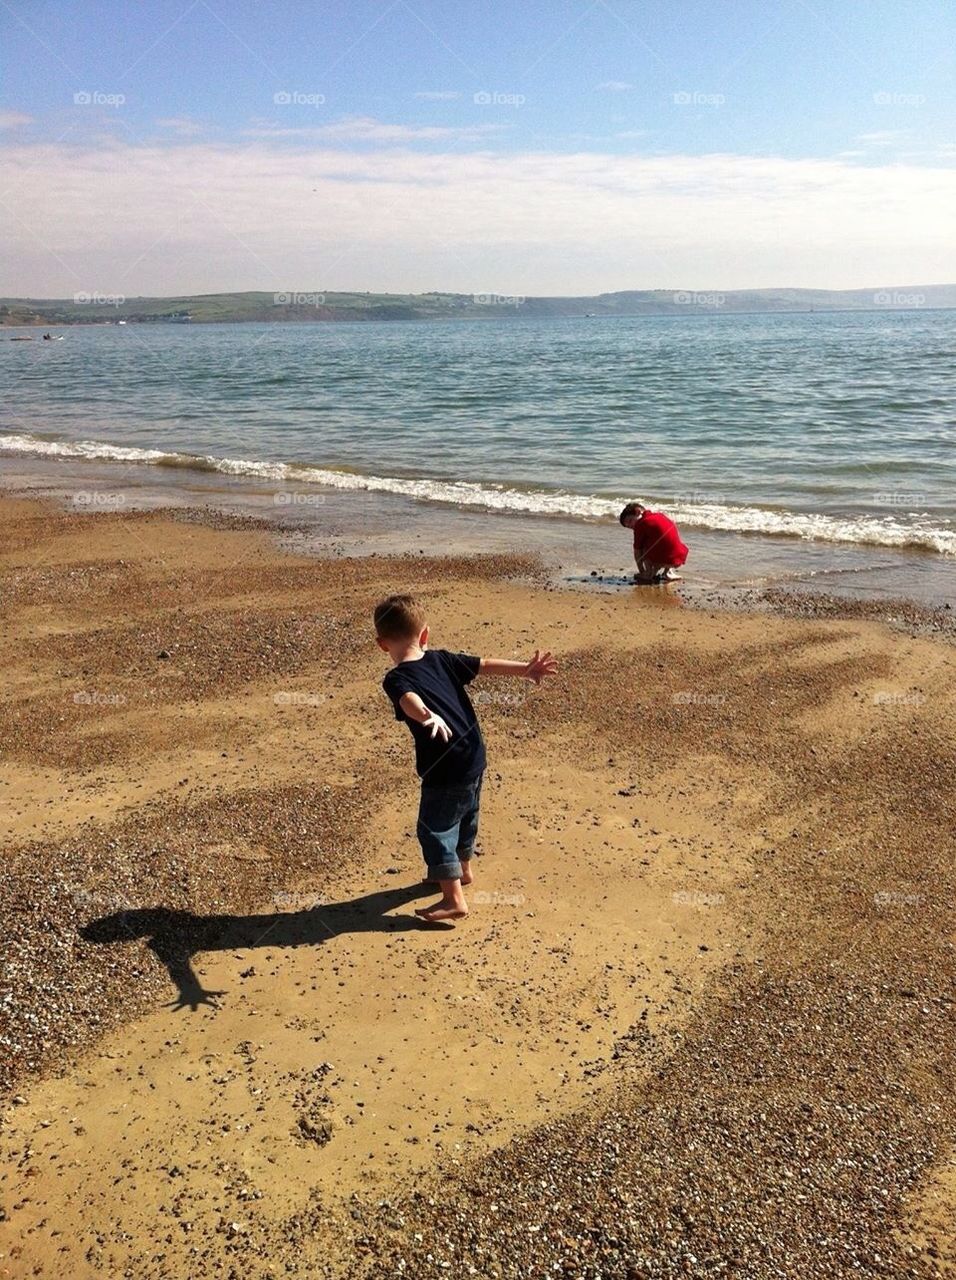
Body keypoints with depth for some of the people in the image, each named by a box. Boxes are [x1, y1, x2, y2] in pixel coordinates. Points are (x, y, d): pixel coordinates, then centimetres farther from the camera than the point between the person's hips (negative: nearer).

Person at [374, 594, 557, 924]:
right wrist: (526, 670, 8)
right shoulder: (441, 659, 4)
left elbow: (409, 699, -38)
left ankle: (454, 900, 3)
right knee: (464, 816, 27)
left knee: (434, 829, 3)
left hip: (446, 770, -8)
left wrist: (427, 717, -57)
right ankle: (462, 869, 48)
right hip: (474, 758, 8)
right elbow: (486, 665, 5)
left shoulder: (396, 680, -16)